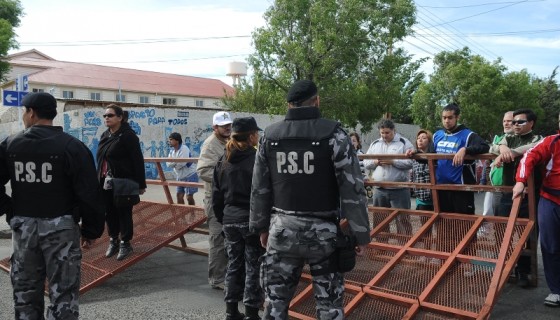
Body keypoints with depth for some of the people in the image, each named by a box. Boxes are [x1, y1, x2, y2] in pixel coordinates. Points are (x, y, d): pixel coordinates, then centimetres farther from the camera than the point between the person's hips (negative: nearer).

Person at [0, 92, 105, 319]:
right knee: (62, 294, 2)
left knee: (25, 292, 17)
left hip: (23, 227, 4)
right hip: (61, 228, -4)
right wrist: (91, 229, -3)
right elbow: (89, 195, -12)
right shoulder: (72, 146, -10)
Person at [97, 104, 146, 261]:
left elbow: (138, 161, -13)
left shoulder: (128, 135, -11)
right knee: (109, 212, 12)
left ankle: (125, 243, 15)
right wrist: (99, 180, 17)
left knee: (124, 212, 3)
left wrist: (140, 184, -15)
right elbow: (101, 159, 18)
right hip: (106, 182, 7)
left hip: (123, 183, -7)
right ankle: (113, 241, 26)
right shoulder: (104, 136, 12)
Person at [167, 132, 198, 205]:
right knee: (179, 195, 8)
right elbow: (168, 163, -4)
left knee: (189, 196, -5)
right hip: (180, 177, 8)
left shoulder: (184, 149, -19)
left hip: (190, 175, -8)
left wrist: (173, 163, -7)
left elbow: (181, 163, -28)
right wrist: (176, 162, -22)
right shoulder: (172, 150, 5)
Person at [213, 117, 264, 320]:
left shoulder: (223, 161, 6)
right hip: (252, 220, -6)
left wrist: (221, 218, 18)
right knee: (253, 266, 4)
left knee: (234, 264, 14)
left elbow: (216, 194, 9)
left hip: (230, 220, 6)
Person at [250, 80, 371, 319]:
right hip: (323, 231, -3)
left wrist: (261, 226, 19)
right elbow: (352, 189, -10)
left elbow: (259, 188, 9)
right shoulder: (333, 134, -8)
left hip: (282, 229, 3)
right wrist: (360, 234, -3)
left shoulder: (269, 136, 5)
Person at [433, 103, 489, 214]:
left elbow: (485, 147, -23)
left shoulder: (467, 135, -8)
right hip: (441, 186, 5)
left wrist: (465, 149, -37)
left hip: (461, 187, -5)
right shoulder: (437, 135, 8)